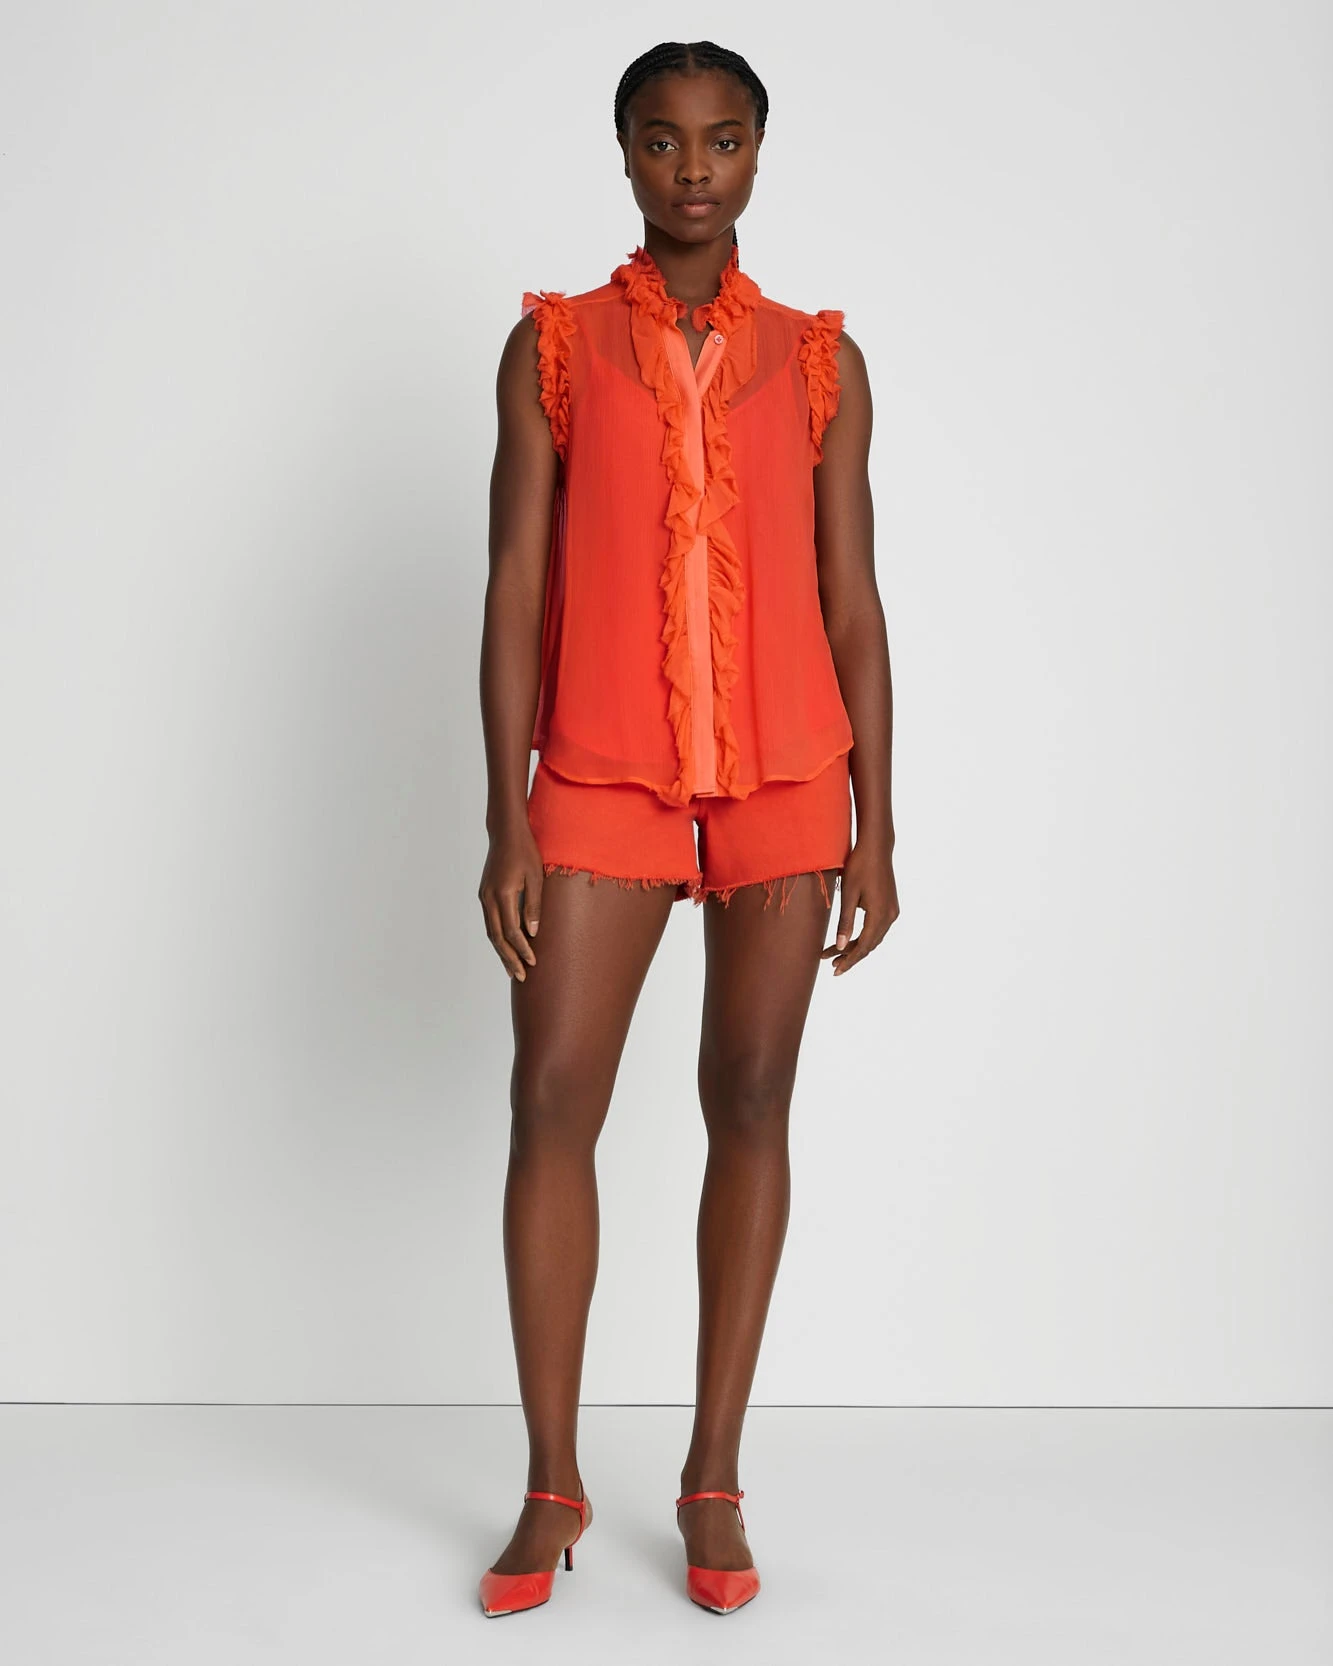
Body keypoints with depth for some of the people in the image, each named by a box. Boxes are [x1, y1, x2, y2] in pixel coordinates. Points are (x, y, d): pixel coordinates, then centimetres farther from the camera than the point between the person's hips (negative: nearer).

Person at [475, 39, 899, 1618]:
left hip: (781, 774, 1)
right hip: (603, 775, 0)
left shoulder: (819, 361, 9)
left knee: (751, 1104, 3)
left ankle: (715, 1478, 15)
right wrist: (507, 821, -5)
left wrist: (874, 829, 1)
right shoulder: (552, 346, 7)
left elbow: (852, 602, 6)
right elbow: (516, 588, 2)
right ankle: (552, 1485, 10)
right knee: (551, 1101, -4)